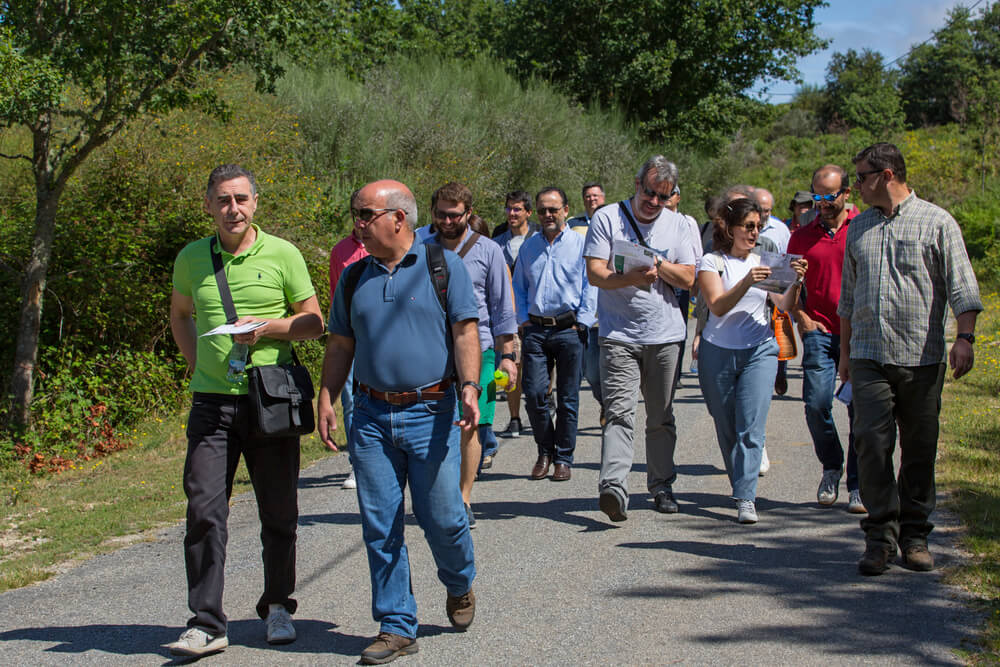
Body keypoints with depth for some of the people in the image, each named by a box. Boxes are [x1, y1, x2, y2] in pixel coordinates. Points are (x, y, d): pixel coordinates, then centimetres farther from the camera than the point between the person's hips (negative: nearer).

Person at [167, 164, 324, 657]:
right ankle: (207, 624, 0)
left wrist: (267, 328, -14)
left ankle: (278, 607, 26)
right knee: (204, 511, -6)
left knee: (279, 513, 8)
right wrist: (196, 363, 10)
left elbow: (314, 322, 3)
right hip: (211, 401, 1)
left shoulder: (282, 255, -1)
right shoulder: (191, 258, 7)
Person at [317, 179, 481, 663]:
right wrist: (326, 401, 5)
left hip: (430, 413, -4)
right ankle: (397, 628, 13)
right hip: (371, 417, 4)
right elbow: (339, 346, 15)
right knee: (380, 528, 3)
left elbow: (465, 332, -3)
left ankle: (460, 587, 30)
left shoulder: (443, 266, 1)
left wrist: (469, 387, -16)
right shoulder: (354, 278, 12)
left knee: (442, 518, -1)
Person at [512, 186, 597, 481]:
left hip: (569, 328, -2)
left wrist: (581, 324, -6)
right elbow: (519, 287, 19)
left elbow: (590, 288, 1)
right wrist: (523, 321, 7)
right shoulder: (528, 247, 14)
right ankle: (544, 452, 14)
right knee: (534, 395, -5)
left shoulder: (580, 244, 3)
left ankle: (563, 458, 12)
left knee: (568, 398, 2)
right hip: (535, 330, 3)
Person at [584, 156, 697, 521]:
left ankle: (661, 485, 22)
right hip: (619, 336, -3)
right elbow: (595, 273, -10)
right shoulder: (607, 218, 0)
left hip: (666, 335, 3)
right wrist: (631, 278, -27)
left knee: (662, 417, 10)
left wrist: (656, 262, -11)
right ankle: (613, 487, -25)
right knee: (619, 411, -15)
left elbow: (687, 278, 3)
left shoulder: (677, 225, 9)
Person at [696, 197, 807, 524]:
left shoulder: (763, 262, 10)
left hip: (759, 351, 1)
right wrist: (747, 282, -29)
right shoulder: (711, 262, -1)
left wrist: (795, 282, -18)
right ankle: (742, 486, 27)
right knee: (727, 429, 8)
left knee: (751, 427, -10)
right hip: (718, 351, -1)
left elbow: (783, 305, 0)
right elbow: (717, 306, -16)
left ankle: (746, 498, -12)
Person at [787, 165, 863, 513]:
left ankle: (858, 485, 10)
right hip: (819, 331, 2)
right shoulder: (802, 236, 11)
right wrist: (801, 317, 2)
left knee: (860, 408, -1)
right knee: (816, 403, -8)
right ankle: (831, 467, 18)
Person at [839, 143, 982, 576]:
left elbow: (962, 287, -3)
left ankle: (914, 535, 15)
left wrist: (965, 337, -15)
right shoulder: (859, 228, 15)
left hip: (921, 357, -3)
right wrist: (846, 351, 20)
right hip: (868, 356, 3)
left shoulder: (936, 223, 1)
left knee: (920, 448, 4)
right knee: (871, 441, -8)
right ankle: (880, 536, -3)